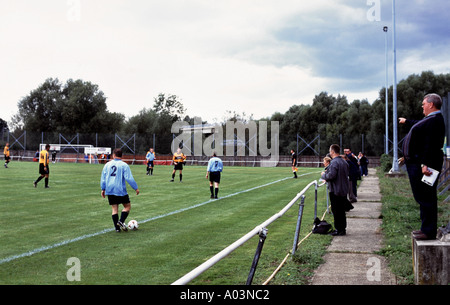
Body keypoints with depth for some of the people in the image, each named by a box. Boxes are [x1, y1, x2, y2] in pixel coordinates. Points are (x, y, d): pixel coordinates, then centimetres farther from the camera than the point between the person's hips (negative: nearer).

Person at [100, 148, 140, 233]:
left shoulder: (107, 164, 8)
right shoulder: (124, 165, -5)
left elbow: (103, 178, 11)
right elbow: (129, 178, -10)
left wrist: (103, 189, 20)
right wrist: (136, 188, -2)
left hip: (110, 190, 4)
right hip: (120, 190, -4)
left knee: (114, 209, 9)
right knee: (127, 206, 9)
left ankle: (117, 228, 5)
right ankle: (121, 221, -10)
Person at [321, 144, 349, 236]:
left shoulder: (334, 162, -18)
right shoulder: (344, 162, 10)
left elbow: (331, 176, -25)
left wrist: (324, 175, -4)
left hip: (336, 190, -9)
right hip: (344, 190, 9)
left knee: (336, 211, -1)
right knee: (342, 210, 16)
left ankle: (339, 230, 3)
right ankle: (343, 228, 22)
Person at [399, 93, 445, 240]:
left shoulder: (434, 121, -17)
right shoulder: (429, 120, 18)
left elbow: (430, 145, -25)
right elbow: (418, 125, 42)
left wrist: (425, 164, -30)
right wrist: (406, 121, 59)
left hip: (422, 166, -11)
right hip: (417, 164, 11)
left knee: (425, 198, -9)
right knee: (422, 197, 14)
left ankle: (429, 232, -6)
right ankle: (426, 228, 20)